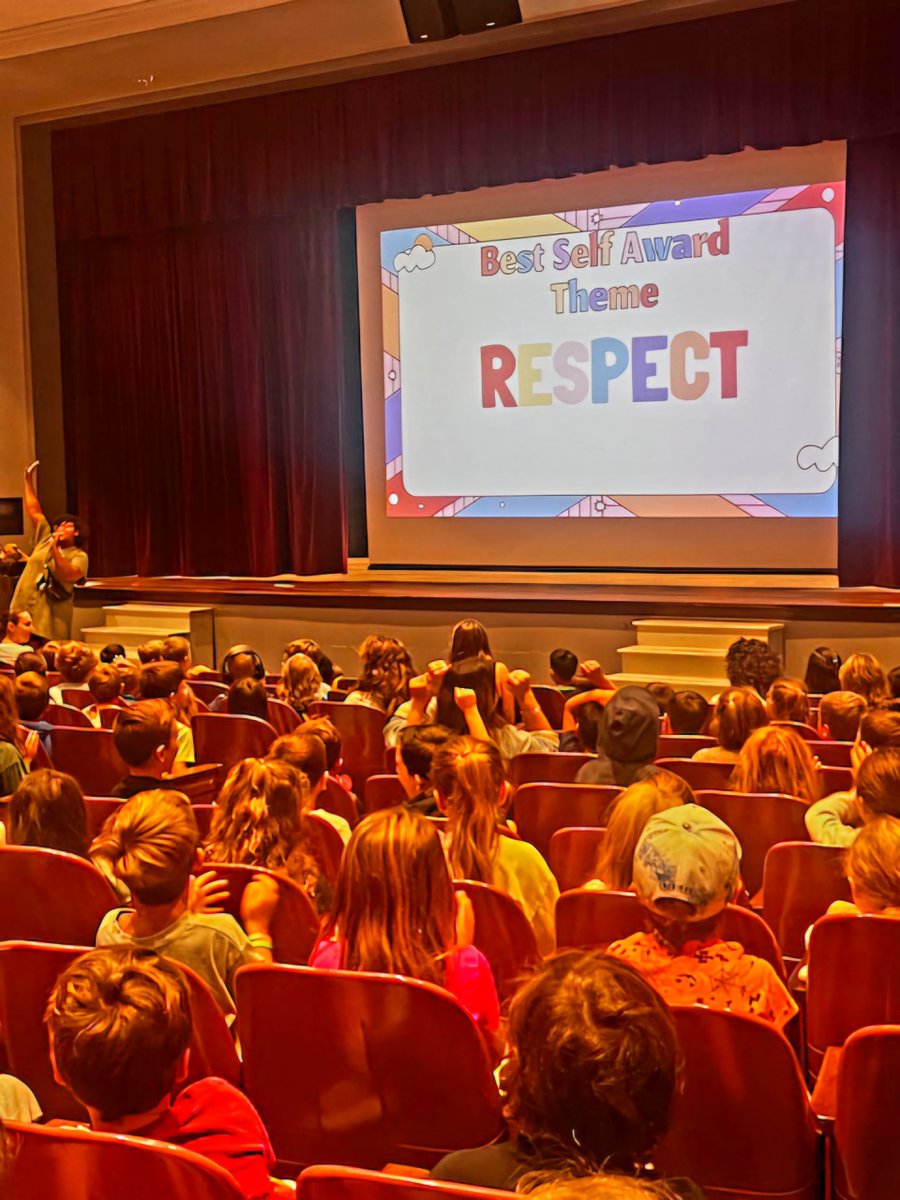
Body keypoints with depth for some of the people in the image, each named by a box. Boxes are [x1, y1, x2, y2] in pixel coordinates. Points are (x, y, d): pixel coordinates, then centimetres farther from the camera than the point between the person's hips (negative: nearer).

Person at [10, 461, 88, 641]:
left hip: (50, 615, -4)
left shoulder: (79, 556, -1)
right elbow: (34, 511, 16)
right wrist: (29, 481, 15)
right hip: (23, 608, 5)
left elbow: (69, 575, -21)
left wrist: (54, 550, -23)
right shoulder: (46, 540, 13)